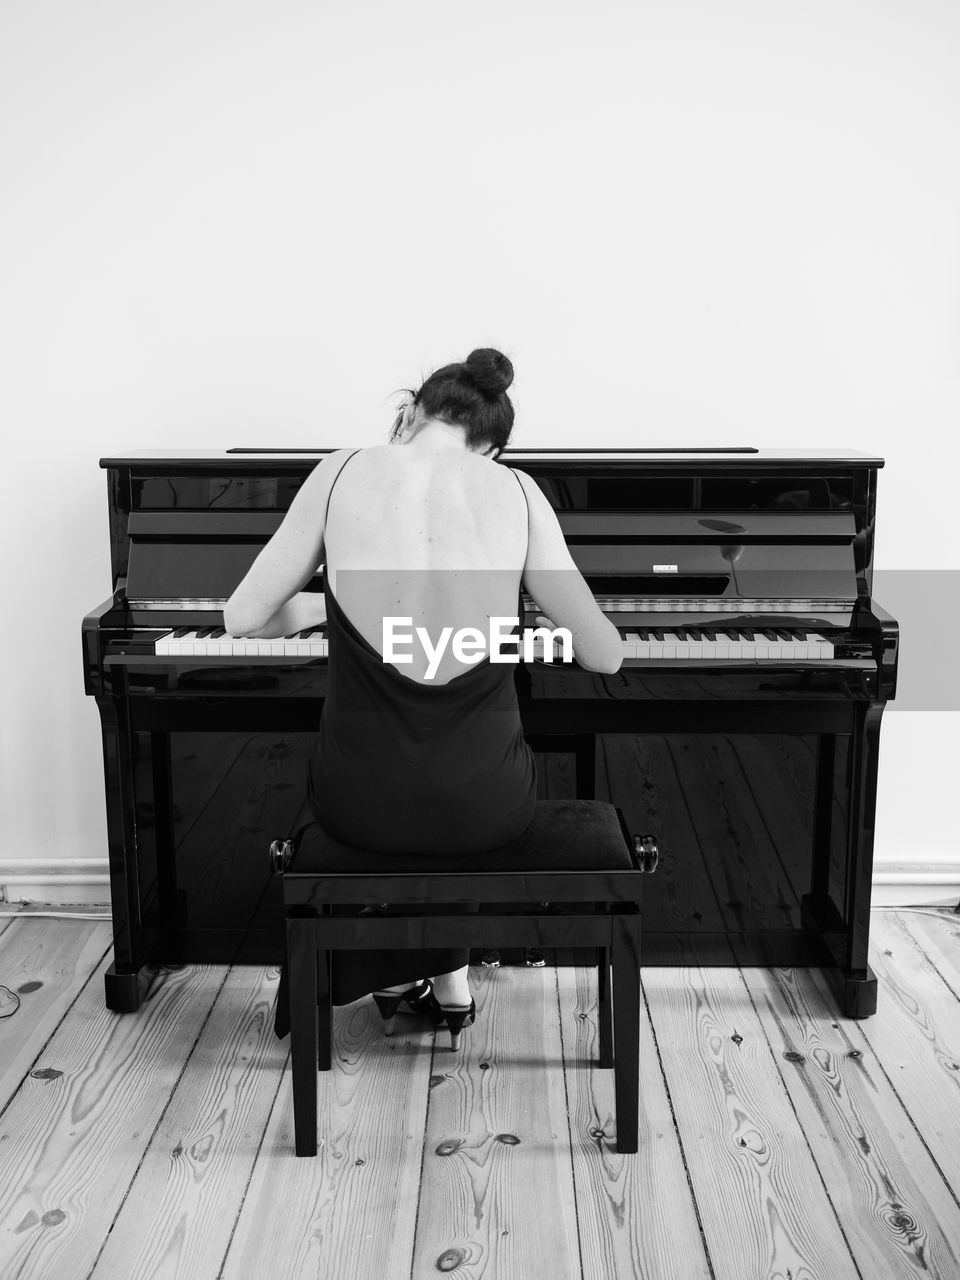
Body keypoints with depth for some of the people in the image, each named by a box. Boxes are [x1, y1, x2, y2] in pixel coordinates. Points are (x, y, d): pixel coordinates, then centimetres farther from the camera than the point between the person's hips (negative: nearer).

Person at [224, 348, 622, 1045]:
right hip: (486, 806, 0)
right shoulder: (517, 489, -1)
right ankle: (448, 977, 41)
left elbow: (243, 619, 4)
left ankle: (398, 972, 46)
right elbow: (605, 654, 2)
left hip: (359, 802, 0)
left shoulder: (342, 472, -1)